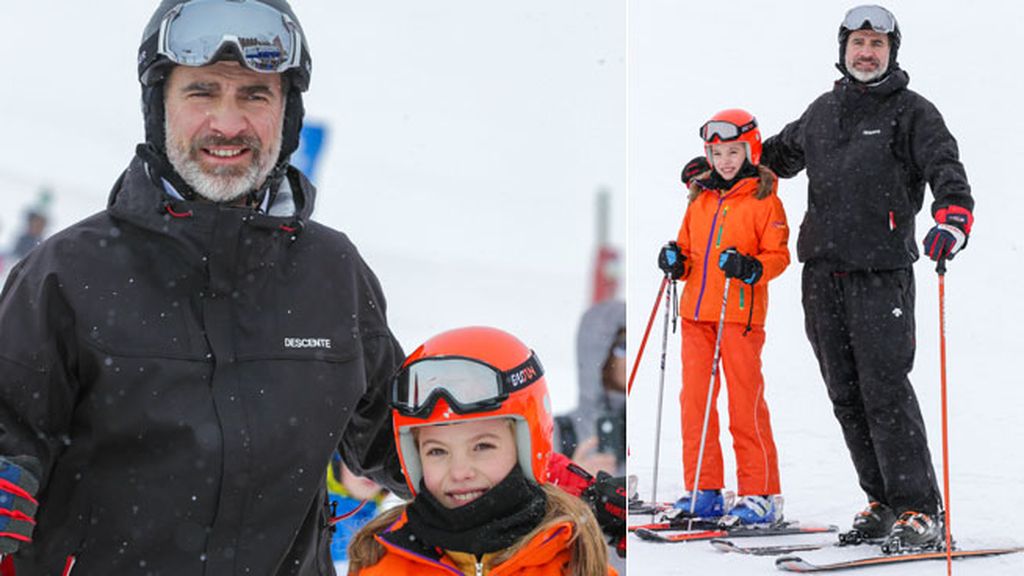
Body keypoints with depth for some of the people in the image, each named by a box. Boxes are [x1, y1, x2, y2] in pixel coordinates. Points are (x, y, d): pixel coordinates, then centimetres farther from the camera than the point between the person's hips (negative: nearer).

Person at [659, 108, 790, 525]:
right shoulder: (700, 198, 16)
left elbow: (778, 254, -4)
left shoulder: (764, 199, -1)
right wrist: (676, 262, 2)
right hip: (696, 311, 6)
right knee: (694, 399, 4)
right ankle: (704, 492, 11)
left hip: (740, 313, -6)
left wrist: (752, 268, -22)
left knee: (745, 402, -5)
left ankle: (760, 495, 3)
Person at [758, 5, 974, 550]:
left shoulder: (911, 111, 2)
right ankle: (883, 502, 16)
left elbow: (945, 166, -12)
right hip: (823, 272, 6)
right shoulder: (823, 110, 17)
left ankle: (920, 510, -8)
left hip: (881, 271, -6)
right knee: (846, 396, 7)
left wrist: (952, 217, -31)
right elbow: (783, 151, 36)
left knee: (886, 391, -12)